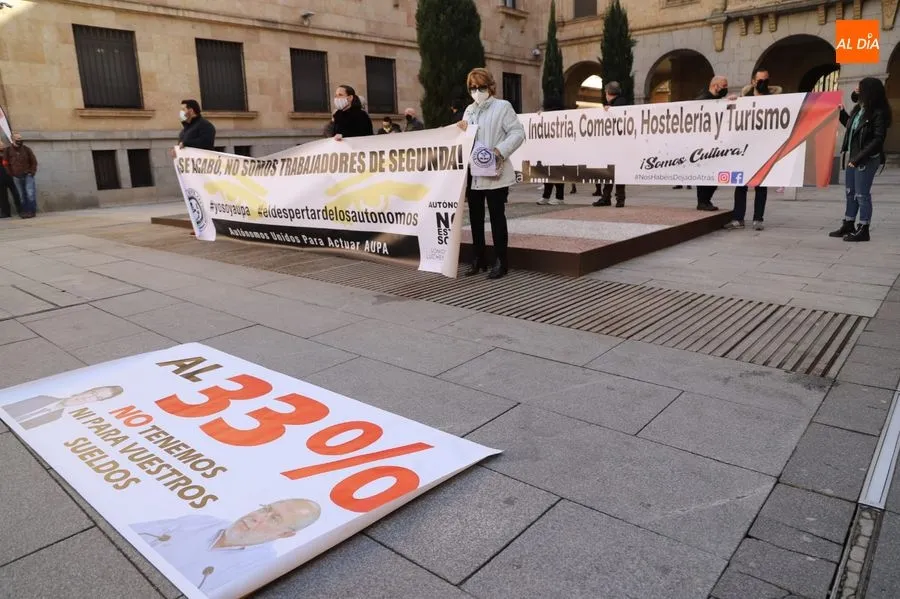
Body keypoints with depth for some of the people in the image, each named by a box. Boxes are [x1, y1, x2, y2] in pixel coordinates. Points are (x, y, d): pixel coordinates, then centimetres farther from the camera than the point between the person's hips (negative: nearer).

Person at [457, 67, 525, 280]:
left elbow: (518, 133, -9)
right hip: (473, 173, 6)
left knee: (497, 217, -1)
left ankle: (501, 261, 6)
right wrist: (462, 130, 1)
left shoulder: (502, 106, -2)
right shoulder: (469, 110, 17)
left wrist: (500, 151, -21)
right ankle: (478, 258, 21)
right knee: (475, 217, 10)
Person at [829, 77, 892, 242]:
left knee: (862, 194, -2)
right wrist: (841, 112, 21)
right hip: (853, 157, 9)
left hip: (867, 160, -8)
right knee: (850, 192, 15)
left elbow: (878, 139, -20)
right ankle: (848, 226, 27)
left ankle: (863, 230, 7)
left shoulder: (879, 113, -15)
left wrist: (858, 158, -24)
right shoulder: (859, 109, 7)